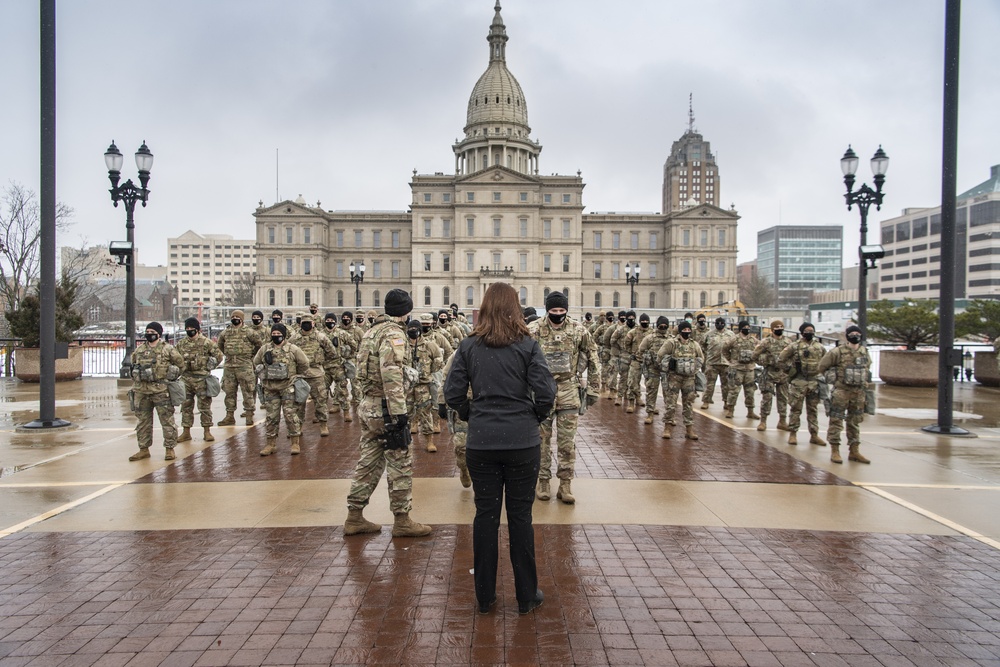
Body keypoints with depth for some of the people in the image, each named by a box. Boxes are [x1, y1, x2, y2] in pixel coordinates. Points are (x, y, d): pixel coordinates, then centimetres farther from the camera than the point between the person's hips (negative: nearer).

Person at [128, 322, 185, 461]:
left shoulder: (167, 349, -2)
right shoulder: (139, 350, 13)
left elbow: (180, 364, 6)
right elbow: (134, 366, 23)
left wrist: (171, 377, 7)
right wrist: (136, 382, 15)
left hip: (161, 390, -5)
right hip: (141, 391, 5)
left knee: (167, 420, -2)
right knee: (143, 421, 10)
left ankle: (170, 448, 5)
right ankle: (144, 449, 19)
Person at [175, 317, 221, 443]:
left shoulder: (206, 342, -4)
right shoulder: (181, 343, 10)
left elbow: (219, 356, -2)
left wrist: (208, 367, -2)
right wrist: (180, 369, 8)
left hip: (201, 379, -4)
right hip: (185, 379, 4)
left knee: (205, 405, 1)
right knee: (186, 406, 9)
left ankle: (207, 431, 9)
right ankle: (186, 432, 17)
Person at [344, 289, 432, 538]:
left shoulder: (372, 330, 15)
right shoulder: (393, 333, -15)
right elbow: (391, 376, -24)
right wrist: (399, 412, -25)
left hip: (367, 405, 9)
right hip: (385, 407, -9)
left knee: (369, 461, 15)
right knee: (400, 464, 1)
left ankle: (354, 517, 21)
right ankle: (402, 521, 9)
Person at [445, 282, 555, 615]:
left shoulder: (468, 346, 0)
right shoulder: (528, 345, -5)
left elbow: (453, 393, -3)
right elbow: (546, 391, -12)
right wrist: (536, 418, 6)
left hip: (481, 443, 2)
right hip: (523, 442, -1)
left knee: (485, 515, 10)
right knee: (520, 516, 8)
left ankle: (485, 596, 21)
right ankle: (526, 596, 20)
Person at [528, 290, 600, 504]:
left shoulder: (578, 330, -1)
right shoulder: (533, 330, -5)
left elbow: (592, 359, 7)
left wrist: (594, 388, 6)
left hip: (569, 392, 1)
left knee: (567, 441, 4)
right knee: (542, 439, 9)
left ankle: (566, 483, 14)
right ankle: (543, 480, 22)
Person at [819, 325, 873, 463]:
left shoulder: (865, 352, 8)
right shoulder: (838, 352, -7)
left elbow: (867, 368, 22)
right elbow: (823, 366, -2)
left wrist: (865, 385, 19)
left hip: (859, 392, 5)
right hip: (841, 391, -5)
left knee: (855, 422, 11)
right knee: (836, 421, -4)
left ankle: (854, 451, 18)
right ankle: (834, 450, 1)